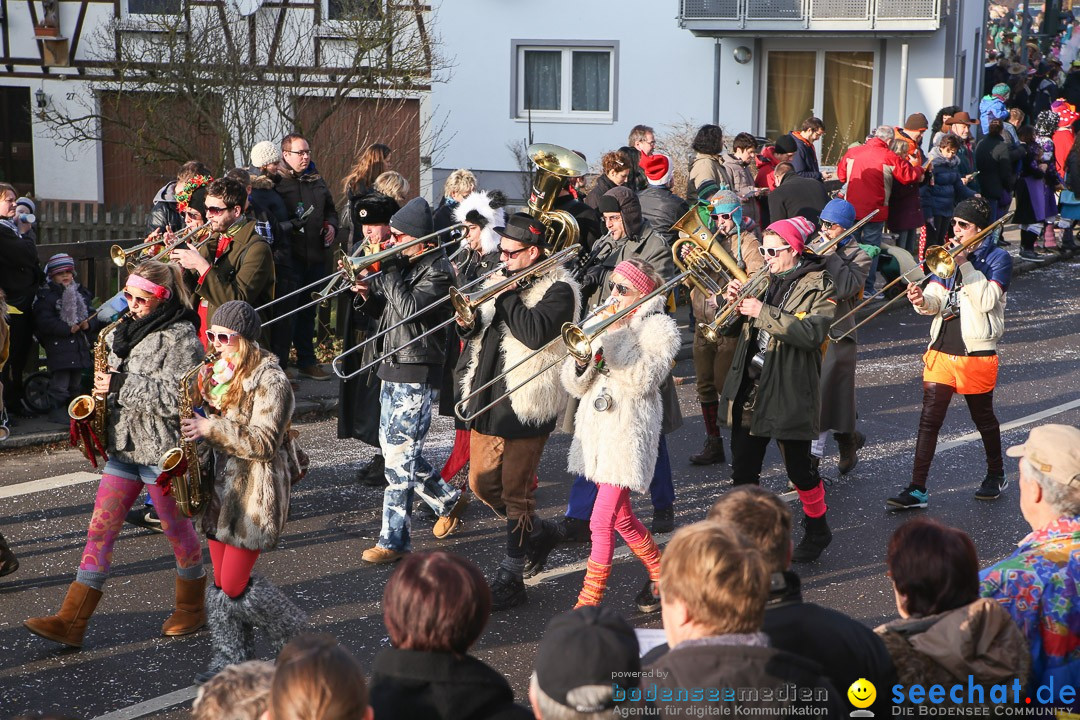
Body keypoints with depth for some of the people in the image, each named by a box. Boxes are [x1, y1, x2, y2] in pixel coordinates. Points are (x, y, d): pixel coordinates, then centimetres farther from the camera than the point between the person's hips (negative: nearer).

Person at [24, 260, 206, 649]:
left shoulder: (180, 338, -15)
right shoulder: (129, 329, 10)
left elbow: (175, 398, -23)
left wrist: (122, 384, -22)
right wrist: (104, 384, 4)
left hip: (162, 452, -8)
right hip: (124, 446, 8)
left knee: (177, 530, 9)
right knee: (101, 528, 3)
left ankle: (191, 609, 29)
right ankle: (70, 622, 2)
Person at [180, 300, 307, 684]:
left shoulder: (270, 380, -15)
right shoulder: (218, 373, 10)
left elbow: (263, 443, -20)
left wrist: (210, 428, -25)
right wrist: (199, 403, 2)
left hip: (255, 493, -8)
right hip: (221, 485, 8)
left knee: (234, 585, -6)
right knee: (221, 581, 9)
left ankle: (296, 635, 14)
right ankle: (231, 656, 20)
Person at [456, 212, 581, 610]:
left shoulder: (557, 290, -11)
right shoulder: (500, 282, 13)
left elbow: (535, 333, -27)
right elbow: (482, 334, 18)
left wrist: (506, 296, -19)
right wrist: (470, 323, -4)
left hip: (525, 408, -8)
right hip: (487, 400, 8)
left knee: (516, 495, -2)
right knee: (482, 484, 14)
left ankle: (510, 578, 7)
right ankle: (540, 533, 36)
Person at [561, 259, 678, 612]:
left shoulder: (658, 328, -4)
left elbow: (640, 381, -19)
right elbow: (575, 385, 9)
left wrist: (615, 336, -17)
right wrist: (582, 358, -12)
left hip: (628, 434, -7)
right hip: (596, 430, 7)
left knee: (602, 522, -11)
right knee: (621, 518, 16)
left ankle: (588, 603, -8)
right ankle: (660, 573, 34)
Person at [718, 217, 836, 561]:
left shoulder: (818, 286, -7)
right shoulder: (763, 280, 12)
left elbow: (813, 333, -24)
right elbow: (732, 328, 16)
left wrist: (764, 312, -25)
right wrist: (732, 303, -5)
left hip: (788, 393, -6)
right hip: (749, 389, 6)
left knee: (799, 469, 7)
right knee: (743, 471, 8)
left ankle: (818, 530, 28)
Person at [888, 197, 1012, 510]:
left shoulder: (998, 258, -5)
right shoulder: (950, 254, 10)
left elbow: (986, 301, -19)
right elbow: (937, 300, 3)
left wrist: (965, 264, -22)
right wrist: (923, 302, -20)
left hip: (976, 353, -4)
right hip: (942, 350, 4)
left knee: (983, 417, 13)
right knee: (929, 419, -1)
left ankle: (996, 474, 34)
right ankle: (917, 490, -2)